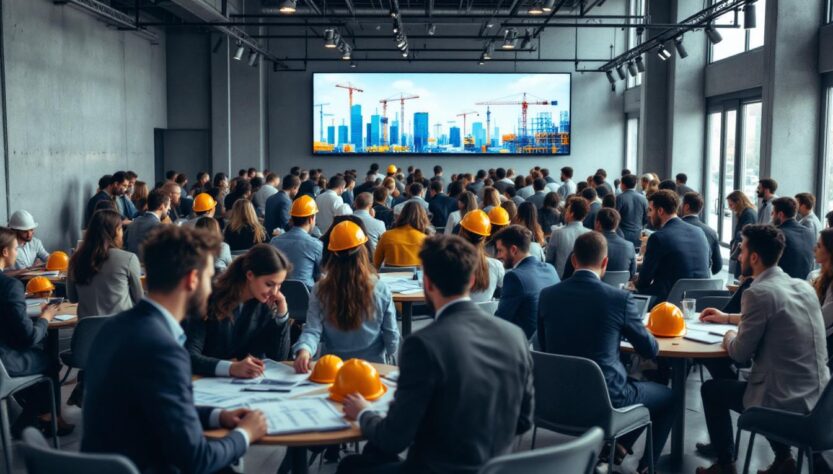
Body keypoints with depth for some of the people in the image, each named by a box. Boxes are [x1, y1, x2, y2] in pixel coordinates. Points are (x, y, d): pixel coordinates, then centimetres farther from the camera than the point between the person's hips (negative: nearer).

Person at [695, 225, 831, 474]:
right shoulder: (803, 287, 7)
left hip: (786, 401, -8)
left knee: (711, 389, 15)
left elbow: (740, 354, -12)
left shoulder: (758, 292, -18)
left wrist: (729, 336, 9)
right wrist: (728, 317, 35)